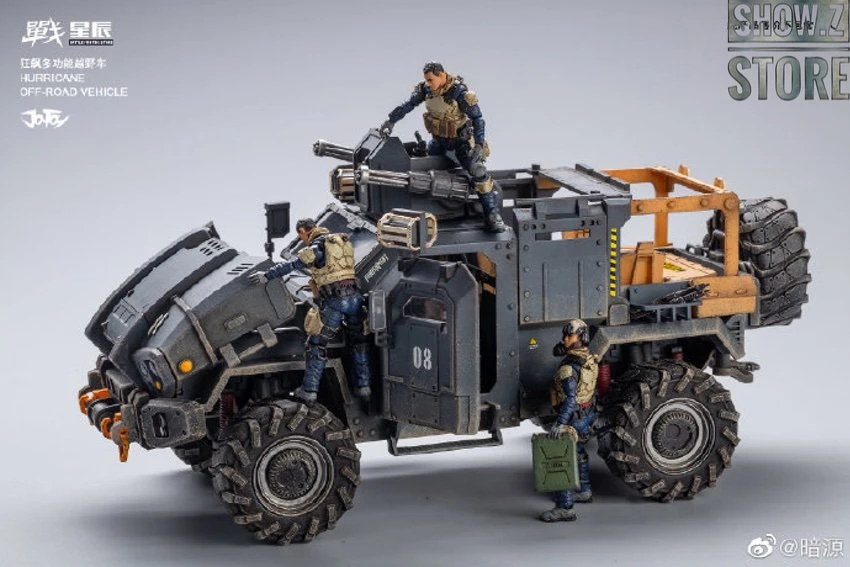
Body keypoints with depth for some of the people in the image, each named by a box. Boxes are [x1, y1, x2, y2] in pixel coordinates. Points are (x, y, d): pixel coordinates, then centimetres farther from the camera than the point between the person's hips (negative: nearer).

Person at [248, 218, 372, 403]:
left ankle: (309, 391, 4)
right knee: (359, 342, 18)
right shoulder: (342, 241, 19)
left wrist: (267, 275, -11)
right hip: (354, 296, 6)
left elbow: (293, 265, -12)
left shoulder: (317, 246, -4)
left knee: (317, 344, 3)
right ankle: (364, 386, 18)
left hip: (333, 300, -6)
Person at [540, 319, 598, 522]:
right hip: (588, 414, 10)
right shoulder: (589, 358, 2)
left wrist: (560, 424, -39)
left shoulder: (569, 366, -26)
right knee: (579, 452, 29)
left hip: (574, 418, -10)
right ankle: (584, 491, 47)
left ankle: (564, 508, -11)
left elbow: (570, 399, -34)